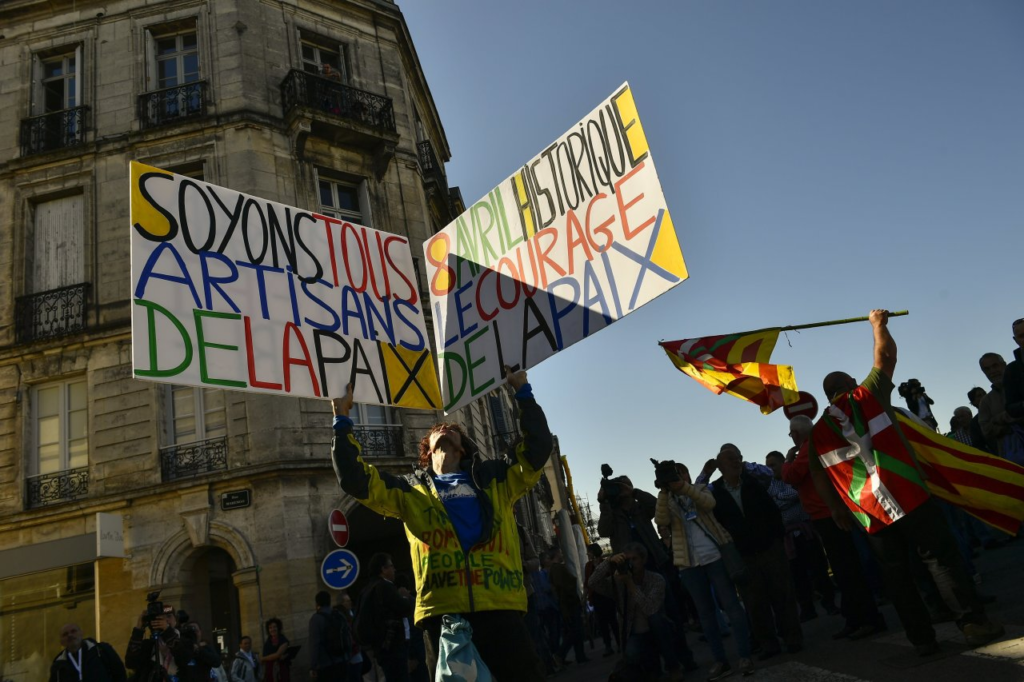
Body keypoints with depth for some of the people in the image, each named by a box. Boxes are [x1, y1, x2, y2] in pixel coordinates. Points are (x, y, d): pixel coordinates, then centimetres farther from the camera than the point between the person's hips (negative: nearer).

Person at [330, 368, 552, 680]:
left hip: (500, 610, 0)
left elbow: (538, 448, 10)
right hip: (442, 614, 0)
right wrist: (342, 420, 6)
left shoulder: (494, 478, 17)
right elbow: (355, 479, 9)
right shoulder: (410, 491, 16)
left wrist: (523, 393, 8)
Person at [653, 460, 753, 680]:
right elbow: (661, 520, -11)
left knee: (730, 604, -1)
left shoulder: (700, 489, 7)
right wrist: (664, 492, -20)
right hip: (689, 564, 2)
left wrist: (684, 487, -28)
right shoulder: (668, 501, 10)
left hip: (716, 556, -2)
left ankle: (744, 656, 4)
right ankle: (720, 660, 13)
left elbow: (710, 503, -16)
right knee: (705, 611, 6)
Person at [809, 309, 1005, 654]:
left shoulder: (817, 432, 11)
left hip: (870, 514, 3)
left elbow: (819, 478, 15)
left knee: (897, 577, 9)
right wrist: (878, 324, 29)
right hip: (907, 496, -3)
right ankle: (974, 622, -2)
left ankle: (922, 638, 12)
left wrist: (837, 510, 25)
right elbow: (886, 356, 14)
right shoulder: (868, 396, 3)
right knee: (942, 557, 1)